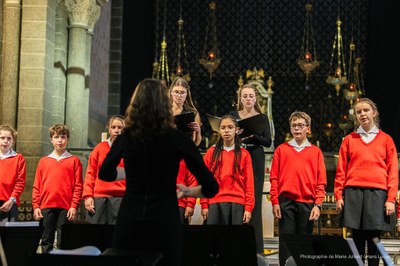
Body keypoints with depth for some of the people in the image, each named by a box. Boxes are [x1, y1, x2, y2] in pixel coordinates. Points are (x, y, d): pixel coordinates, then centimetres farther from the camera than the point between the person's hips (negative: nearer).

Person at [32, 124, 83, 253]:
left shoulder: (74, 160, 6)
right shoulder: (43, 161, 14)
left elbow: (78, 185, 1)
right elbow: (37, 186, 11)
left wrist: (74, 206, -7)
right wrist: (36, 206, 2)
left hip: (65, 208, -2)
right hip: (46, 207, 2)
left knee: (63, 242, -1)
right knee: (46, 240, 4)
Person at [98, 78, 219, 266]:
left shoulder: (124, 138, 2)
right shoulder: (177, 139, -5)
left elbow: (105, 174, 22)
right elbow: (210, 188, -4)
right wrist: (188, 192, 16)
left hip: (129, 219, 2)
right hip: (164, 221, -2)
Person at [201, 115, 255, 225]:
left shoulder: (244, 154, 9)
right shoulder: (211, 152, 9)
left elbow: (249, 182, 5)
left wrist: (248, 207, -2)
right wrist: (204, 205, 0)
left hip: (237, 204, 0)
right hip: (215, 203, 0)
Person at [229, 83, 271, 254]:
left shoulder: (262, 118, 7)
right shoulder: (233, 116, 10)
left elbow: (268, 142, -1)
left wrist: (253, 136, -17)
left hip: (256, 161, -1)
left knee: (254, 201, -2)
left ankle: (256, 249, 2)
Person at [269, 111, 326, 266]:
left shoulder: (315, 151, 10)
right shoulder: (281, 149, 11)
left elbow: (321, 181, 6)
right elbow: (274, 177, 6)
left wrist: (318, 204, -3)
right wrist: (275, 202, -2)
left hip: (307, 202, 0)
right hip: (286, 201, 0)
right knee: (286, 241, -1)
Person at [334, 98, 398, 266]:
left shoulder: (386, 139, 10)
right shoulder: (349, 140, 12)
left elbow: (393, 171, 5)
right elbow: (341, 170, 10)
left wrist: (391, 199, -3)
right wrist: (338, 195, 2)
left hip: (378, 192, -1)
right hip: (353, 192, 1)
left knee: (374, 238, -2)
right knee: (357, 238, 0)